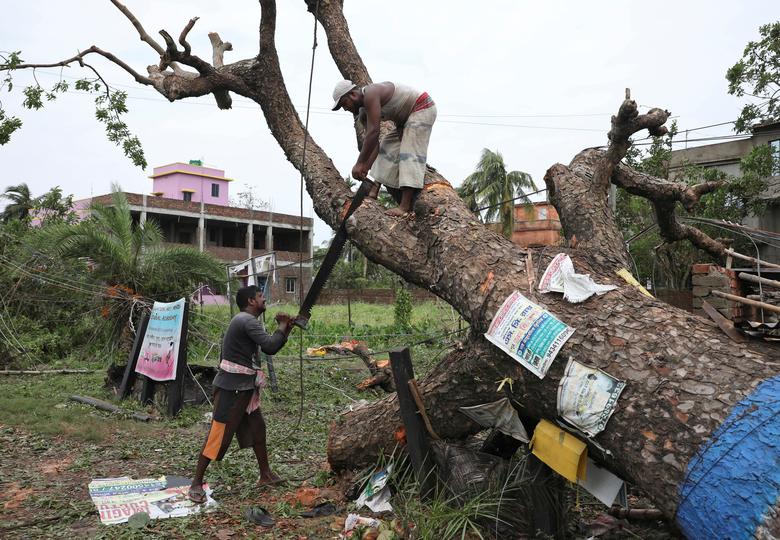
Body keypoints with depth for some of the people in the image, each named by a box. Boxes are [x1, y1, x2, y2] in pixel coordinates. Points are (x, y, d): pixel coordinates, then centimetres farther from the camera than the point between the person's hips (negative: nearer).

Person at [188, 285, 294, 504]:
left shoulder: (248, 321, 14)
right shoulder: (247, 320, -17)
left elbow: (268, 349, 18)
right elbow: (270, 345, -25)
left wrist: (286, 330, 7)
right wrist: (282, 328, -7)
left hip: (245, 386, 10)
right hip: (231, 387, -10)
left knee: (257, 428, 15)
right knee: (218, 434, -3)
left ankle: (265, 475, 26)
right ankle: (196, 484, 8)